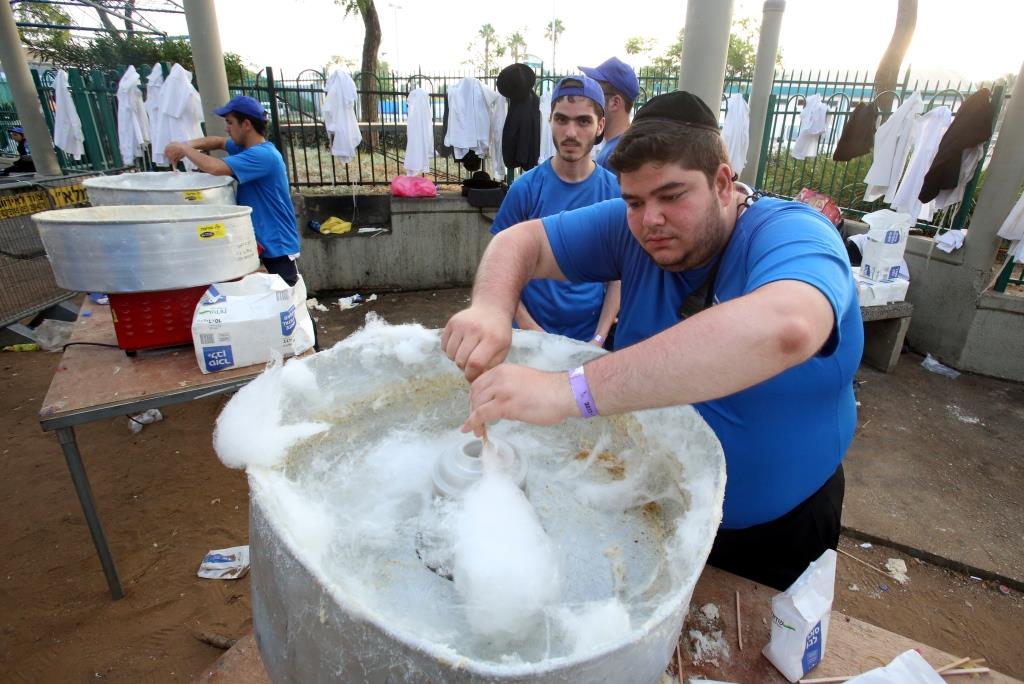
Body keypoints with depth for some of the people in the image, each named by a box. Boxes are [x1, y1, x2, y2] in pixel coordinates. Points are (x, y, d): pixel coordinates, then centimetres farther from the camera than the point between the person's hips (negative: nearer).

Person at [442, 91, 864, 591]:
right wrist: (490, 308, -36)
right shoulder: (631, 228, -13)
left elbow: (784, 330, -50)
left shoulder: (792, 235, -27)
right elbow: (521, 241, -12)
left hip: (776, 526, -3)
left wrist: (572, 391, -57)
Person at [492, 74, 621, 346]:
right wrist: (530, 329, -13)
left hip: (590, 336, 1)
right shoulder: (525, 188, -9)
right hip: (531, 334, -1)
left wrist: (600, 337, -9)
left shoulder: (616, 191, -6)